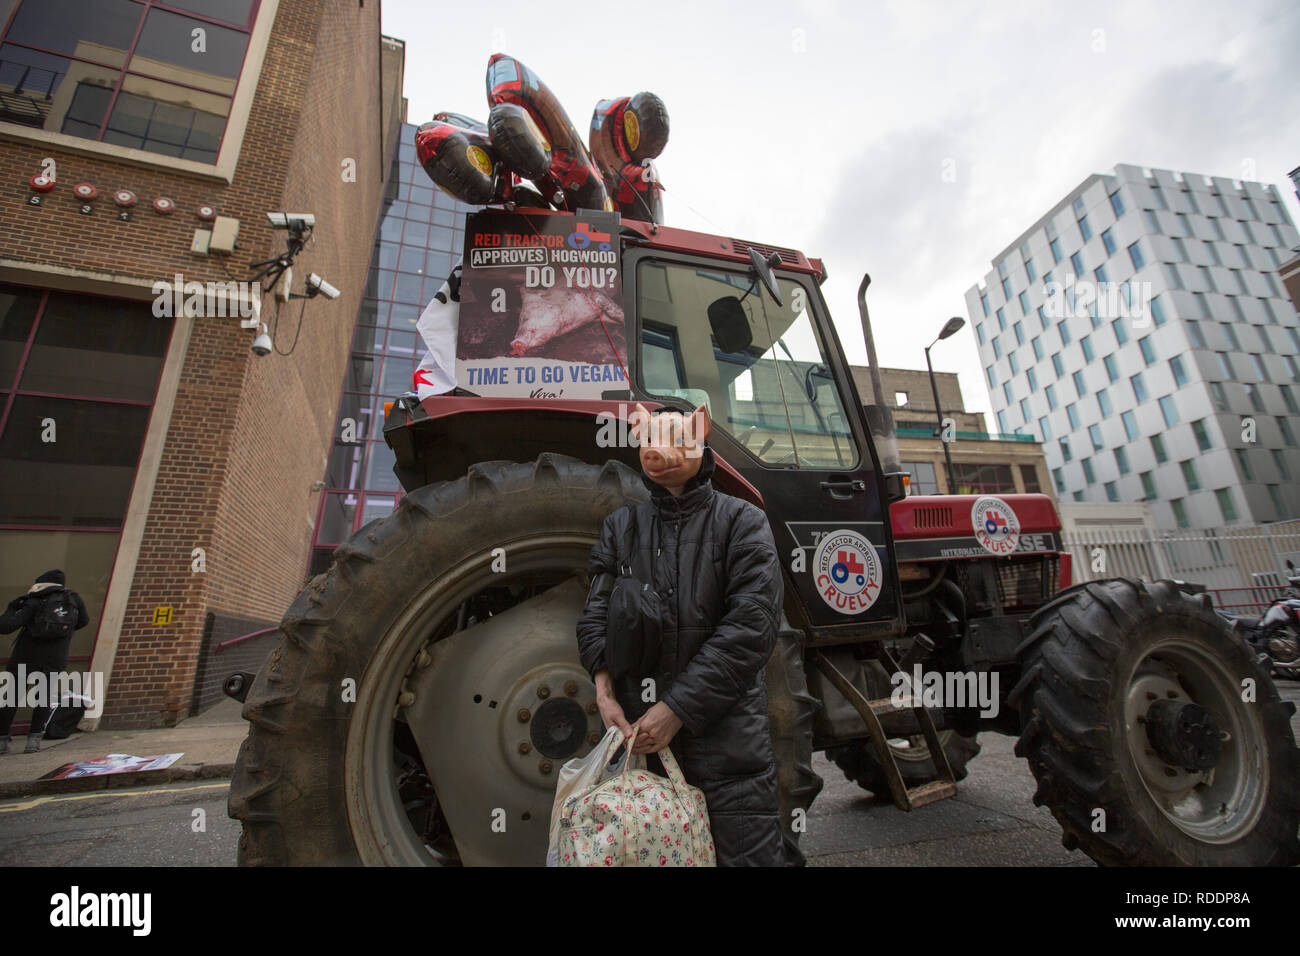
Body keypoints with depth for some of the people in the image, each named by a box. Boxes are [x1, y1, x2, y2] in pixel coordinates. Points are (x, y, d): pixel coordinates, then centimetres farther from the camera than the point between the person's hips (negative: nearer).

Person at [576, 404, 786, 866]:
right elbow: (595, 615, 5)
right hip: (639, 734, 3)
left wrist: (678, 709, -16)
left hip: (726, 735, -3)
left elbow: (751, 628, -13)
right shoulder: (621, 527, 7)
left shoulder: (742, 522, -4)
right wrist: (605, 690, -11)